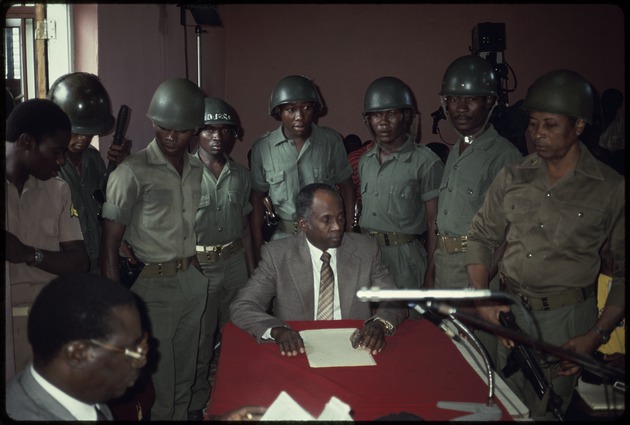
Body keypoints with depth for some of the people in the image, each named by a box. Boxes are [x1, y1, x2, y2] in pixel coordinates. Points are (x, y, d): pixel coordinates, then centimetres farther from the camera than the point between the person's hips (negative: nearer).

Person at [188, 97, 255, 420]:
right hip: (197, 265, -4)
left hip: (235, 262, 5)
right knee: (198, 341, 8)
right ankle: (197, 404, 26)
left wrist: (252, 272, 11)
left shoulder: (241, 176, 6)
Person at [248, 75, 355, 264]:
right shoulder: (262, 148, -5)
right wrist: (258, 249, 3)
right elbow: (257, 198, 4)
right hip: (285, 237, 0)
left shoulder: (332, 141, -4)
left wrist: (350, 235, 3)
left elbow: (346, 187, 6)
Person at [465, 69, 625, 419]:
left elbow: (623, 270, -3)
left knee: (545, 411, 8)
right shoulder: (511, 178, 3)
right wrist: (482, 299, -3)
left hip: (567, 316, -3)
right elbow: (482, 238, 10)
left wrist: (598, 335, -10)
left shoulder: (611, 189, -5)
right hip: (510, 311, 3)